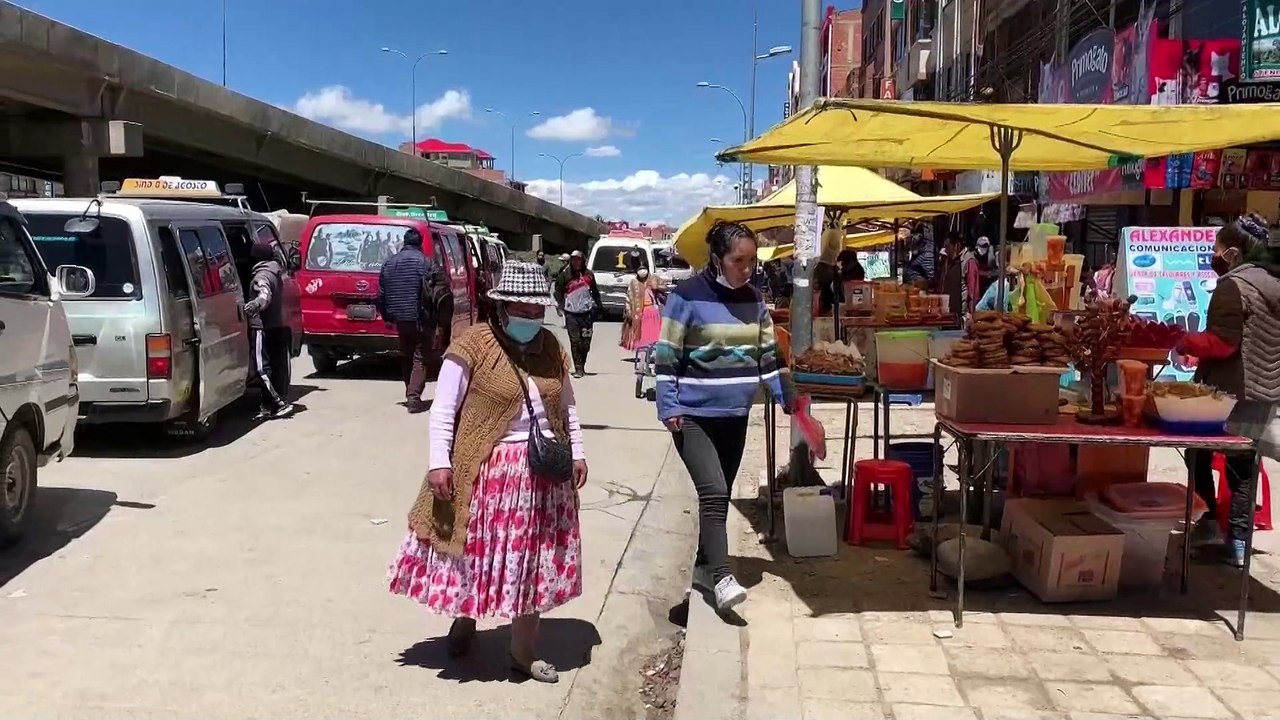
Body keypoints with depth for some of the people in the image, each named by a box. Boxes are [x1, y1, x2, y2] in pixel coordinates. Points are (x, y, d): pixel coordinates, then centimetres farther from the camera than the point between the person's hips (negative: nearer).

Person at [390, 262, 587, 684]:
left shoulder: (550, 349, 7)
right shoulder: (472, 347, -11)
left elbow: (566, 406, 17)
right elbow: (443, 410, -11)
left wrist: (577, 453, 12)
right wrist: (439, 462, -17)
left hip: (543, 472, 5)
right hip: (486, 470, -5)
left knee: (532, 562, 10)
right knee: (475, 553, 7)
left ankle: (524, 652, 22)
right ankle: (464, 620, 37)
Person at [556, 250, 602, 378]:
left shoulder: (588, 275, 8)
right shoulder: (565, 275, 4)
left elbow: (595, 292, 16)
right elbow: (559, 292, 8)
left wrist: (596, 305, 11)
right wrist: (561, 305, -2)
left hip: (586, 312, 1)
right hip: (571, 313, -1)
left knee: (586, 342, 3)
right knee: (575, 341, -5)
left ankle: (582, 366, 21)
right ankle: (578, 368, -1)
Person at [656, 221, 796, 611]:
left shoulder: (754, 300, 6)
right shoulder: (687, 296, -12)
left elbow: (768, 353, 14)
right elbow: (666, 355, -10)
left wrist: (787, 396, 7)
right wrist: (669, 408, -16)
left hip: (735, 416, 6)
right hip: (693, 415, -6)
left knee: (720, 494, 14)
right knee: (714, 493, -16)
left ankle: (703, 565, 28)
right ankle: (721, 578, -14)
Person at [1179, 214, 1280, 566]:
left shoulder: (1234, 284, -15)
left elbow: (1222, 343, -20)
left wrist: (1182, 342, -10)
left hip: (1228, 392, -7)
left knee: (1199, 453, 11)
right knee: (1243, 465, 10)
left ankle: (1209, 520, 14)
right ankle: (1238, 540, 9)